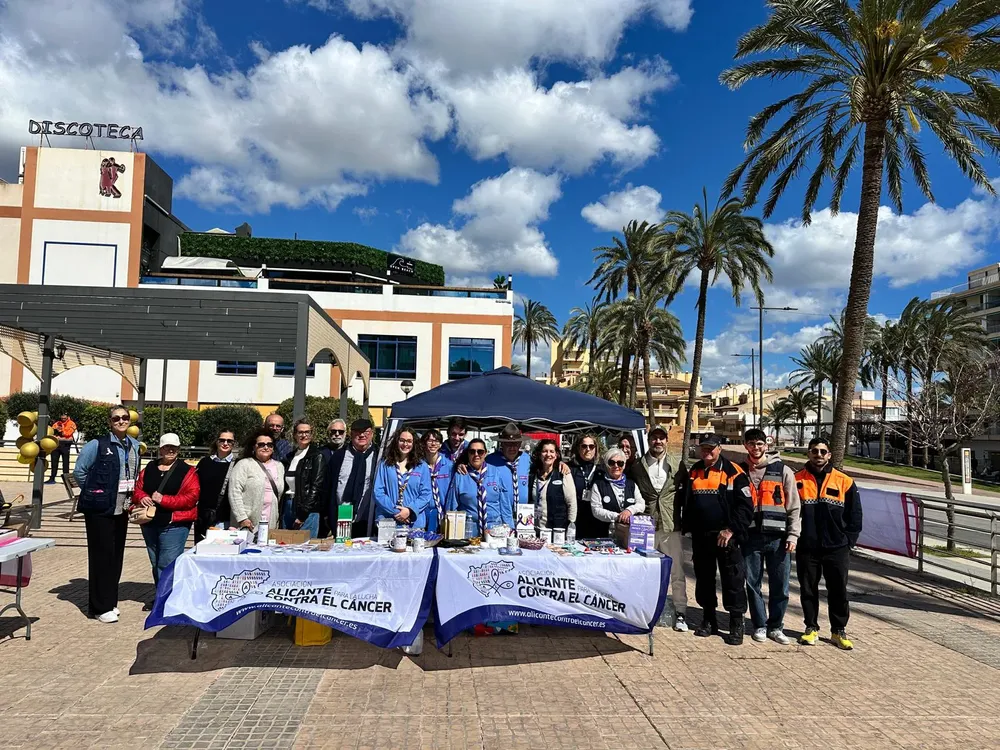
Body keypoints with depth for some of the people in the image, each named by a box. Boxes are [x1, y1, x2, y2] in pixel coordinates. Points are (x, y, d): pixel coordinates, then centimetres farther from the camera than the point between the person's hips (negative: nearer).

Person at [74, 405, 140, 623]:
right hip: (100, 509, -6)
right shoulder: (98, 445, -10)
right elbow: (79, 471, -6)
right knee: (102, 556, 0)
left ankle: (110, 602, 24)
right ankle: (100, 607, 10)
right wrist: (94, 493, -1)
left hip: (121, 510, 6)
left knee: (116, 555, 12)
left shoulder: (134, 445, 8)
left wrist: (130, 496, 10)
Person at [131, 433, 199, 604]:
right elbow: (138, 489, 12)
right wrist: (141, 498, -11)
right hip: (149, 523, 7)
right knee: (155, 563, 17)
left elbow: (191, 497, -15)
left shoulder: (188, 472, -7)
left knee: (167, 564, -8)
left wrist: (164, 499, -20)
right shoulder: (149, 468, 10)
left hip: (174, 525, -6)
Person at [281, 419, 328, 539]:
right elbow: (284, 485, 15)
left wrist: (302, 514, -13)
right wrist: (281, 512, 6)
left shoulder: (317, 456, -4)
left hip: (308, 510, -5)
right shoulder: (289, 457, 15)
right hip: (287, 507, 6)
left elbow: (316, 486, -10)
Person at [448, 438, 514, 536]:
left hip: (495, 527, 1)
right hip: (468, 528, -1)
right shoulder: (459, 476, 2)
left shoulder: (500, 473, 5)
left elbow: (506, 504, 5)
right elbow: (452, 506, 6)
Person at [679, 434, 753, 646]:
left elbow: (745, 505, -11)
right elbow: (687, 502, 19)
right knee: (704, 579, 13)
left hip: (726, 537, -5)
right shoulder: (694, 472, 10)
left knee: (733, 580, 1)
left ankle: (736, 624, 13)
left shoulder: (733, 472, -7)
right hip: (700, 537, 5)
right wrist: (687, 527, 12)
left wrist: (731, 530, -15)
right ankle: (709, 620, 26)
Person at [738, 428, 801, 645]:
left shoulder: (783, 471, 2)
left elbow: (794, 507, 2)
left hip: (777, 537, -1)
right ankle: (760, 625, 22)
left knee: (780, 586, 5)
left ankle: (775, 627, 21)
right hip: (750, 537, 1)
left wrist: (792, 535, -3)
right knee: (752, 584, 7)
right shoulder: (740, 471, 7)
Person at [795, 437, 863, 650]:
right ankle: (811, 628, 23)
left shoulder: (844, 482, 1)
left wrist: (848, 541, -1)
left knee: (838, 590, 8)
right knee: (808, 590, 9)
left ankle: (839, 631, 23)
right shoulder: (797, 481, 1)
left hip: (836, 548, 0)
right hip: (806, 549, 0)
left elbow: (855, 515, 4)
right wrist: (794, 537, -1)